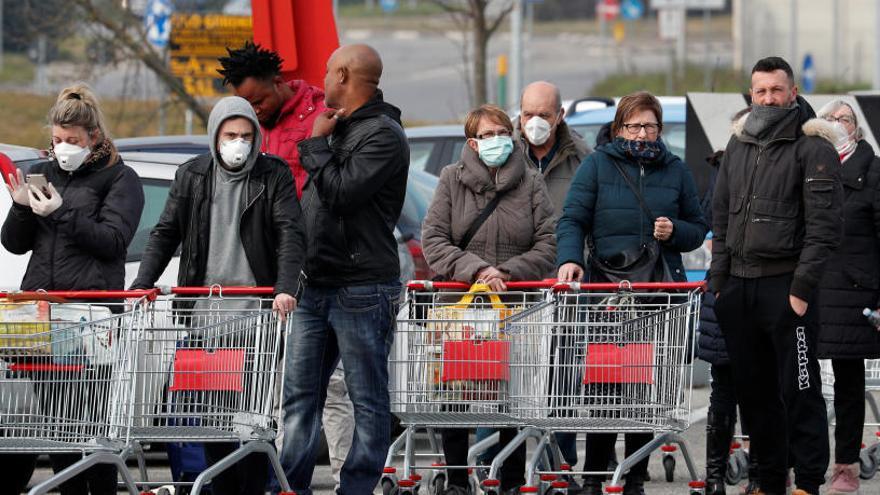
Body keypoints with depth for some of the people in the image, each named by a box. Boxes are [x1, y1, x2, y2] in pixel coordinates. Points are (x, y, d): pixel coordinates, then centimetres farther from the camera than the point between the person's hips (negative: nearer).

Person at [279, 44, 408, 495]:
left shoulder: (383, 136, -11)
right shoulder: (338, 128, 17)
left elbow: (341, 192, -21)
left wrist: (317, 144, -8)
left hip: (362, 290, -9)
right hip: (315, 288, 9)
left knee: (368, 401, -1)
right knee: (300, 397, 9)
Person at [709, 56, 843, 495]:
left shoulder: (812, 146, -5)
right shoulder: (738, 145, 15)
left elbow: (824, 224, -10)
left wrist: (802, 286, -14)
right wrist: (719, 279, 11)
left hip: (786, 284, -6)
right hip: (738, 285, 6)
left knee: (799, 390, -5)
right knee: (753, 389, 9)